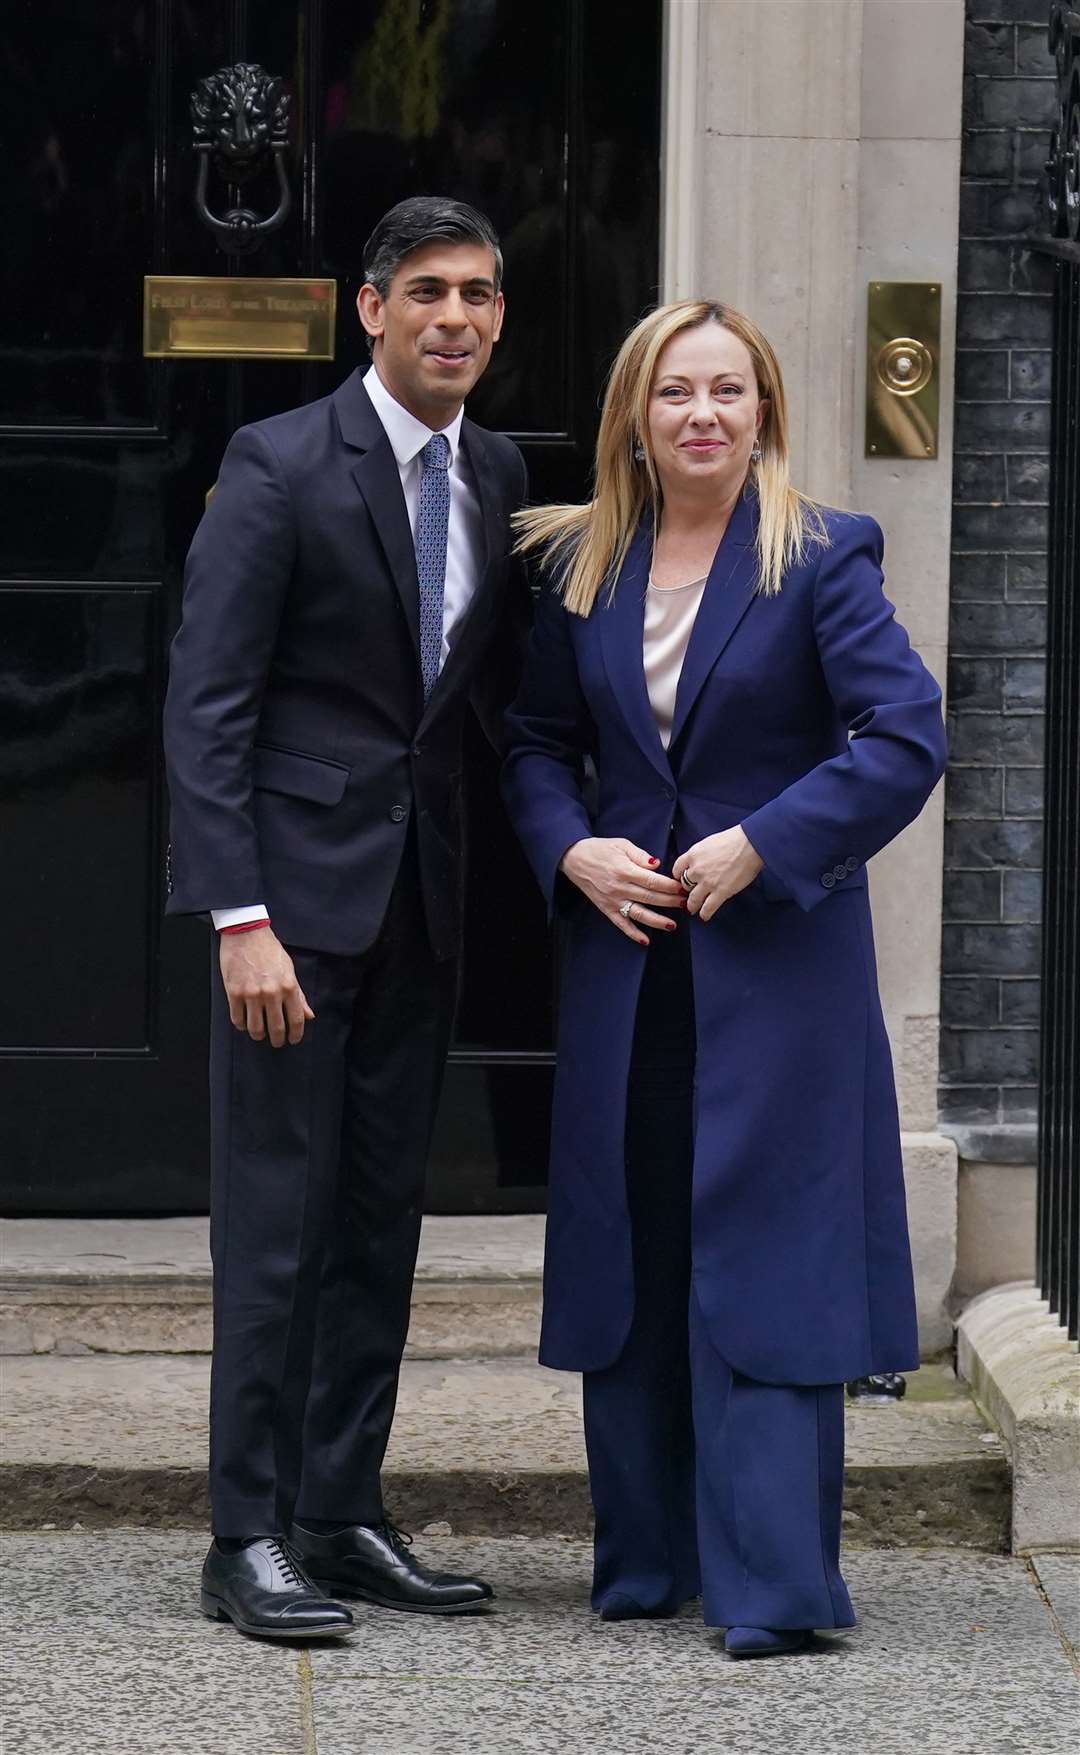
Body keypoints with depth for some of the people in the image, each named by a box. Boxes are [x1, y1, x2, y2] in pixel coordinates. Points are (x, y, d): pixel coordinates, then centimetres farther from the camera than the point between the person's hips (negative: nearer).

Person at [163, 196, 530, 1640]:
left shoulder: (499, 478, 9)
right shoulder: (282, 466, -9)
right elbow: (207, 707, -12)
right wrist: (242, 919, -18)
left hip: (419, 895, 6)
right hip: (297, 883, -6)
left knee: (382, 1213, 9)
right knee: (276, 1215, -4)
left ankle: (342, 1516, 17)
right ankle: (250, 1536, 2)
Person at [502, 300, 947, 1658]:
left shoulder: (821, 560, -6)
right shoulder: (581, 567, 7)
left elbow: (906, 738, -12)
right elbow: (537, 740, 15)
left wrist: (761, 846, -16)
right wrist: (572, 849, -4)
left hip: (778, 958, -5)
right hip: (625, 956, 5)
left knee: (760, 1257, -7)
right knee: (628, 1254, 8)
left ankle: (769, 1582, -7)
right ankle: (646, 1558, 19)